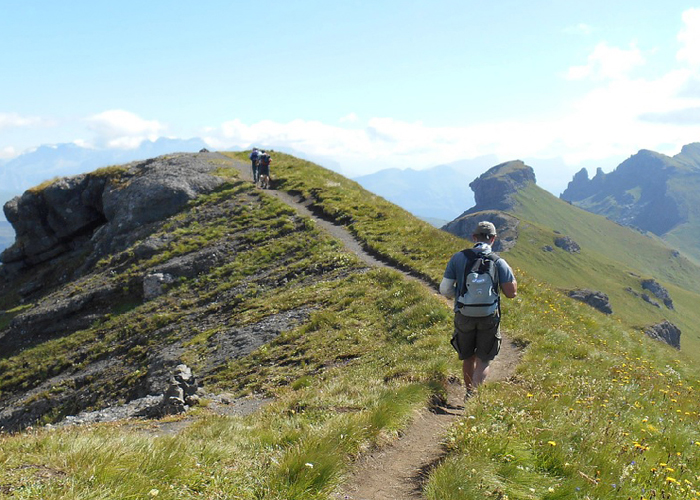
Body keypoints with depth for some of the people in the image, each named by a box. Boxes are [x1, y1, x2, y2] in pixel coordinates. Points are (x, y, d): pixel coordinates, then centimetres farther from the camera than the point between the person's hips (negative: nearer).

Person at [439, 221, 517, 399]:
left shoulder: (459, 258, -6)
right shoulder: (499, 262, -8)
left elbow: (445, 290, -7)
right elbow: (511, 292, -4)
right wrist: (510, 274, 13)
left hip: (464, 316, 1)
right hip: (489, 318, -1)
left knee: (468, 358, 20)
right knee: (483, 360, 8)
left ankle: (470, 393, 34)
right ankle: (474, 392, -11)